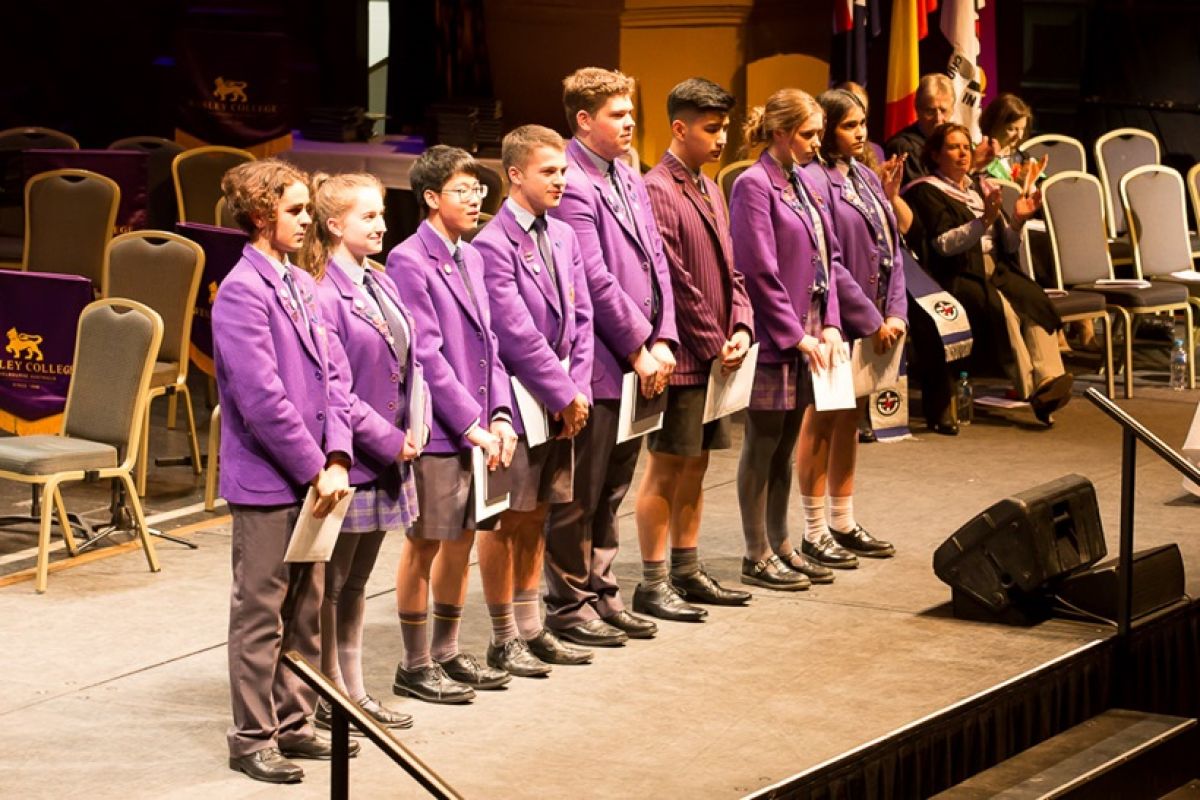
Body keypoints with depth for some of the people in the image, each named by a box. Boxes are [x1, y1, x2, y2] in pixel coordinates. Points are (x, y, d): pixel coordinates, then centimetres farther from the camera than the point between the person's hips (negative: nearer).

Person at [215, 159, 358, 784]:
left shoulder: (301, 285, 9)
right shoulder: (242, 292, -15)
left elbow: (333, 376, 8)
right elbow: (262, 398, -20)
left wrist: (337, 458, -5)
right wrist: (314, 468, -15)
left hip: (313, 479, 8)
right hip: (266, 481, -8)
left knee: (307, 609, 15)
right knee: (260, 615, 2)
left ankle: (292, 724, 26)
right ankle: (252, 738, 11)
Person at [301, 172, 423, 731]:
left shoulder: (380, 284, 10)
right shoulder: (324, 295, -17)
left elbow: (408, 362, 14)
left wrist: (413, 429, 0)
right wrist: (389, 441, -16)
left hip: (387, 458, 8)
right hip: (348, 460, -8)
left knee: (355, 584, 17)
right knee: (330, 586, 4)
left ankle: (353, 691, 26)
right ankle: (327, 700, 13)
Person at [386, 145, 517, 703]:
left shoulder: (470, 259, 13)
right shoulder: (408, 261, -12)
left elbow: (490, 343, 14)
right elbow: (426, 354, -16)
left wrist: (500, 415, 1)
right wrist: (471, 425, -17)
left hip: (478, 428, 8)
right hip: (436, 428, -8)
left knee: (462, 537, 14)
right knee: (424, 545, 2)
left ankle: (447, 654, 27)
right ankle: (415, 666, 11)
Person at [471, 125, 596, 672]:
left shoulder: (563, 236, 10)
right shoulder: (493, 244, -15)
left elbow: (580, 318, 11)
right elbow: (516, 333, -18)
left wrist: (576, 389, 0)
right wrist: (564, 394, -14)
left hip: (560, 402, 7)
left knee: (536, 515, 14)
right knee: (507, 520, 2)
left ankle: (530, 628, 22)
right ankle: (504, 640, 10)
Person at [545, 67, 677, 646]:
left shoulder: (628, 179, 14)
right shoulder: (571, 185, -14)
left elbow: (656, 262, 13)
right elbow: (595, 279, -18)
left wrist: (662, 340, 2)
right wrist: (637, 347, -12)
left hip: (639, 362, 9)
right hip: (596, 364, -9)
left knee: (612, 490, 16)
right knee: (579, 495, 1)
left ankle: (601, 594, 25)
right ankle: (568, 605, 10)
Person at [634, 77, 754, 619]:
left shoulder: (709, 190, 15)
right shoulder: (658, 191, -14)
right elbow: (675, 282, -17)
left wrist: (741, 329, 0)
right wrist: (714, 344, -12)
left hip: (716, 356, 8)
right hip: (683, 355, -8)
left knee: (695, 465, 14)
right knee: (666, 468, -2)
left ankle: (687, 572, 23)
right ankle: (653, 584, 3)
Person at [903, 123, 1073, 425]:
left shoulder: (981, 189, 24)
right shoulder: (926, 192, 4)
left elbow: (1008, 246, 19)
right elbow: (943, 244, -12)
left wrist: (1017, 219, -1)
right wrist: (984, 221, -21)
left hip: (995, 270, 6)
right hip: (957, 275, -6)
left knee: (1033, 298, -26)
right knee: (1001, 308, -33)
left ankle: (1049, 380, -39)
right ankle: (1031, 388, -33)